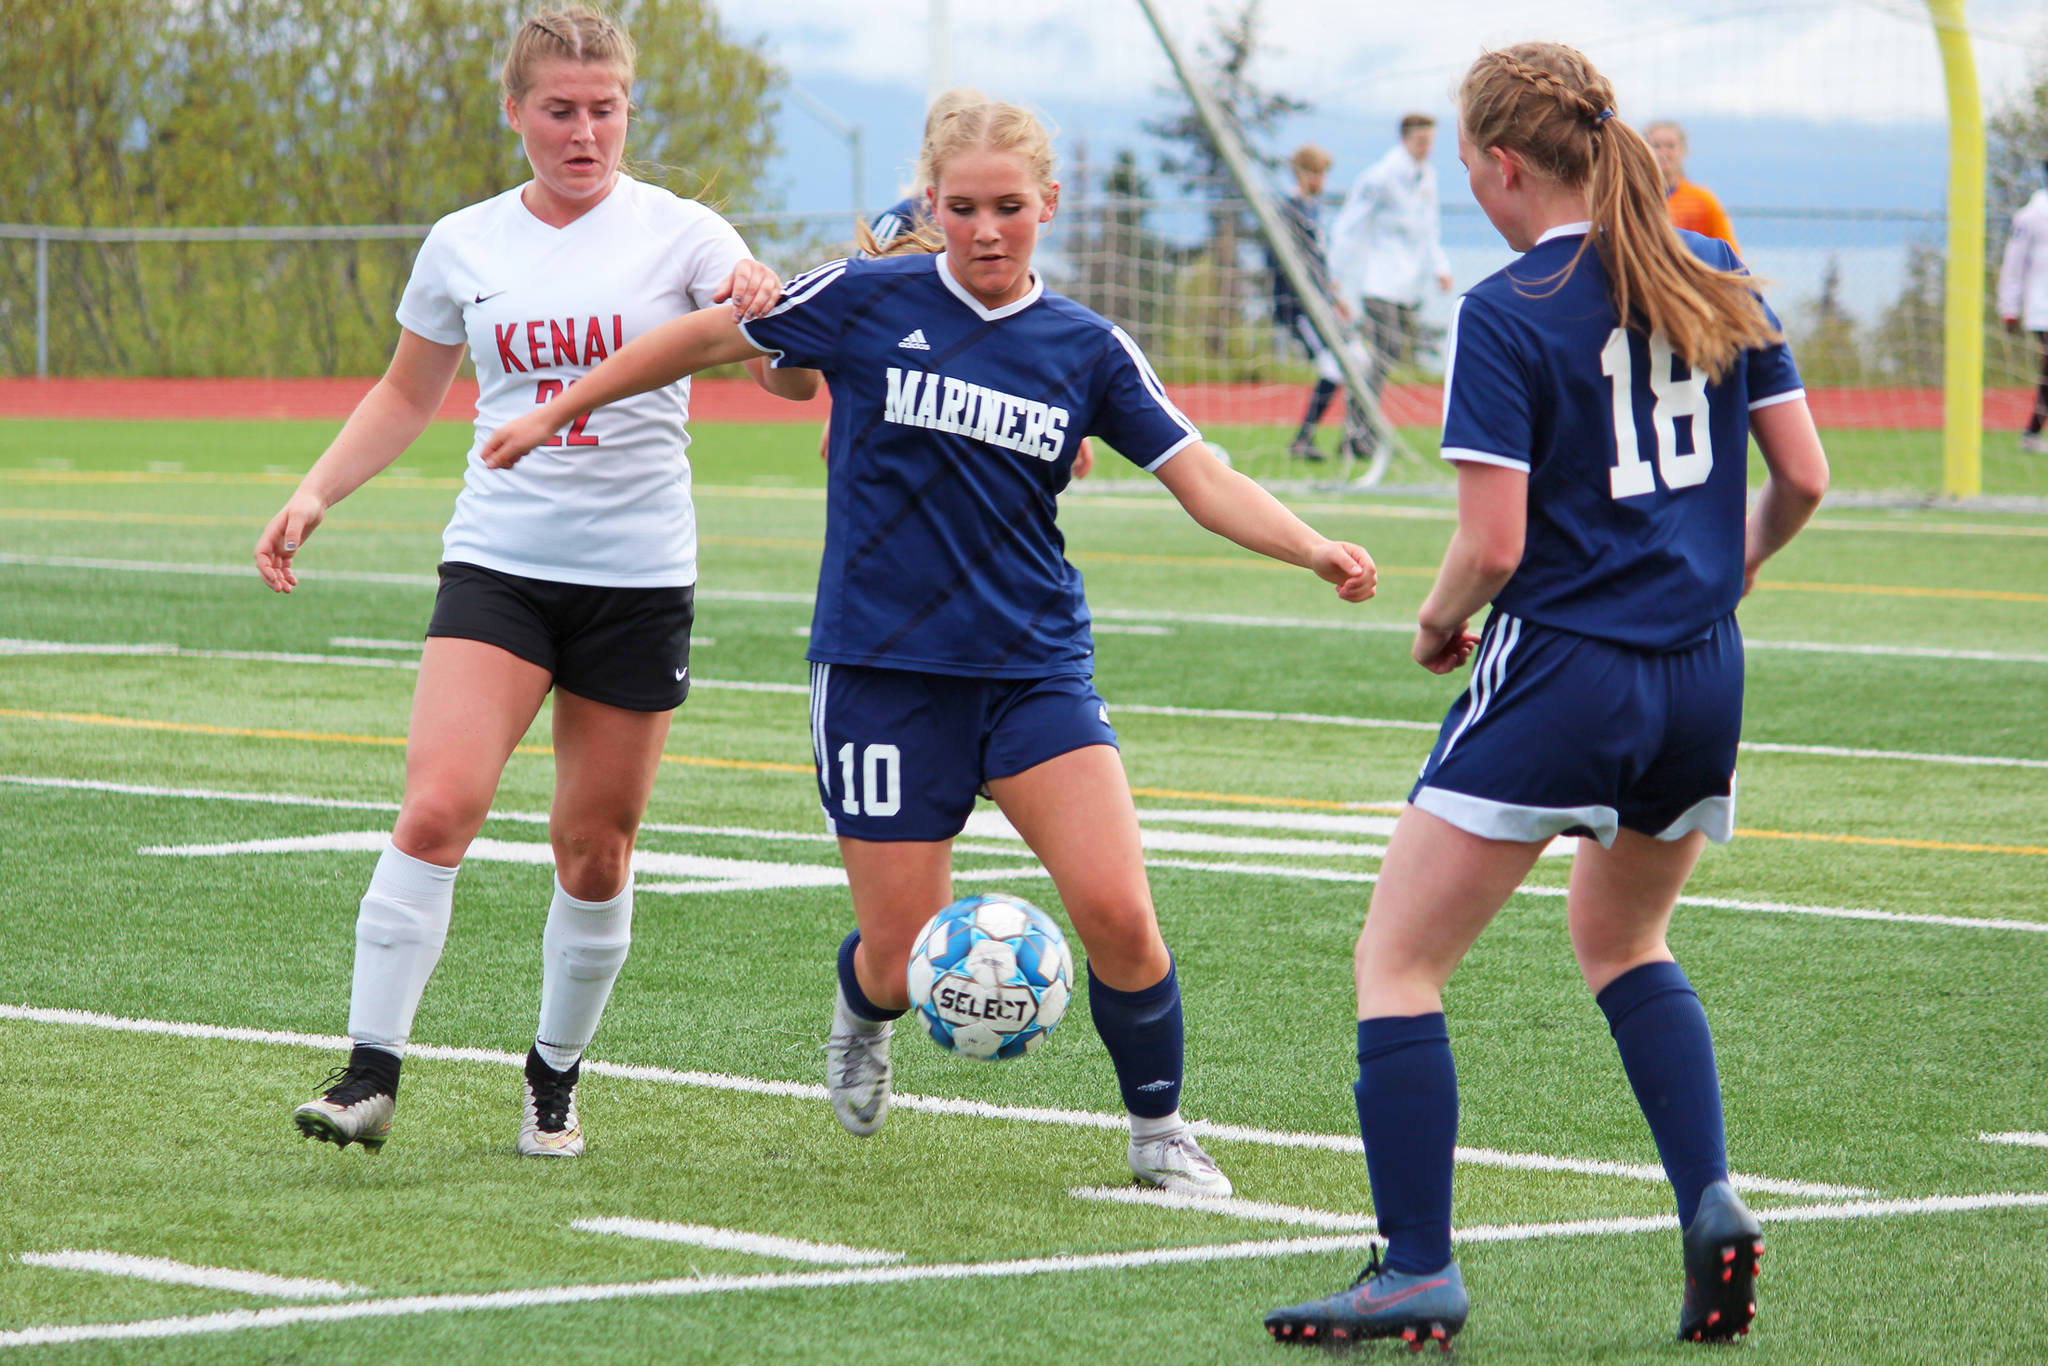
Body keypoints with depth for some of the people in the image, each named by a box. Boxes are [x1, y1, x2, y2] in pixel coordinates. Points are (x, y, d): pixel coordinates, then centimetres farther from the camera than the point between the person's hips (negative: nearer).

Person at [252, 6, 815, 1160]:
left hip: (639, 577, -1)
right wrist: (317, 494, 7)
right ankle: (371, 1075, -15)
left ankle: (557, 1080, 25)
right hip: (498, 559, 1)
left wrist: (771, 310, -30)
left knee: (597, 849, 6)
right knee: (438, 807, -18)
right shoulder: (465, 246, 6)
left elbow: (794, 381, -8)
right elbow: (408, 394, 21)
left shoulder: (679, 233, -1)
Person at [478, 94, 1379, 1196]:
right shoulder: (868, 302, -4)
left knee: (1116, 910, -16)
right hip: (882, 669, -2)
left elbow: (1202, 480, -2)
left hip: (1036, 669, 2)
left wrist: (1315, 550, -19)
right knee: (905, 964, -1)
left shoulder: (1087, 350, 2)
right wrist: (559, 413, 14)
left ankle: (1159, 1132, 8)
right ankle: (863, 1007, 38)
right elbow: (709, 336, 8)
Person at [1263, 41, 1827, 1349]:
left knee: (1398, 963, 3)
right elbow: (1803, 477, 8)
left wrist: (1439, 621, 4)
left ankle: (1418, 1269, -3)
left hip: (1559, 676, -7)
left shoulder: (1505, 316, -12)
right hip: (1702, 680, 7)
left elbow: (1494, 546, -16)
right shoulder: (1718, 277, 5)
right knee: (1623, 938, 28)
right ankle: (1712, 1202, 9)